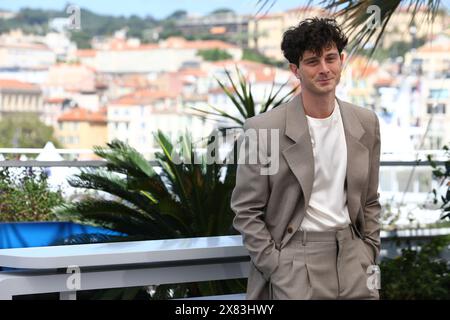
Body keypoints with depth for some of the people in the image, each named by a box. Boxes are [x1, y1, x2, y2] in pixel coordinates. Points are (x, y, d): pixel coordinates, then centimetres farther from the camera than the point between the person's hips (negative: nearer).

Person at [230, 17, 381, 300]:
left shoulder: (366, 123, 4)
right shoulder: (262, 130, -10)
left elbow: (370, 200, 13)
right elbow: (246, 211, -6)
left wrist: (369, 255, 5)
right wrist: (276, 269, -10)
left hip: (352, 256, 4)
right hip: (294, 259, -4)